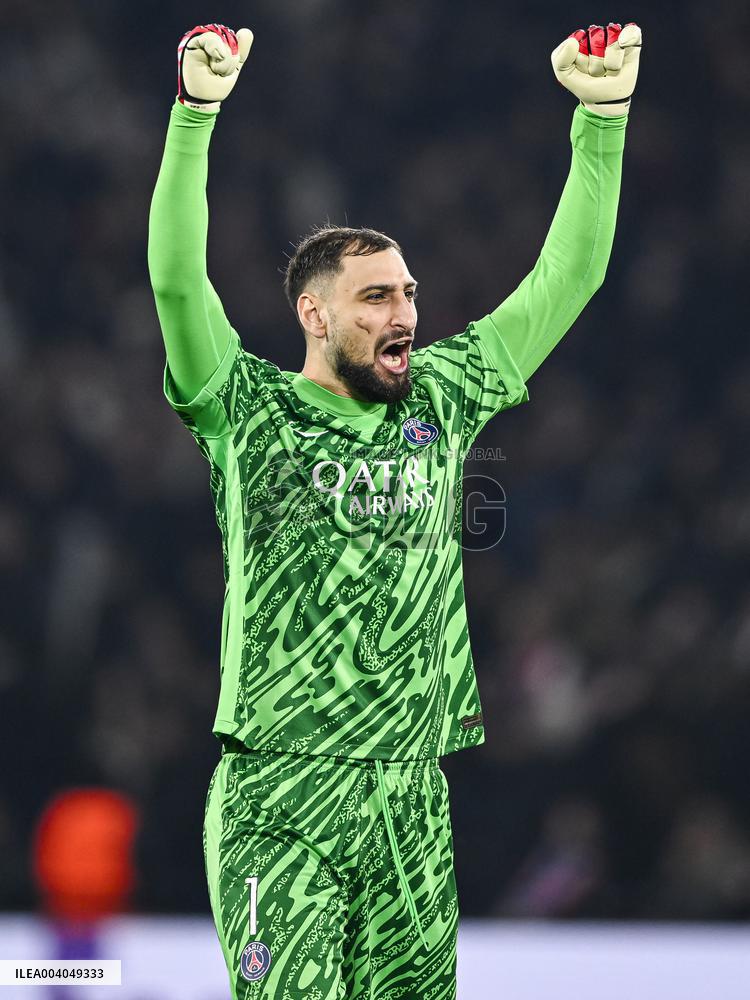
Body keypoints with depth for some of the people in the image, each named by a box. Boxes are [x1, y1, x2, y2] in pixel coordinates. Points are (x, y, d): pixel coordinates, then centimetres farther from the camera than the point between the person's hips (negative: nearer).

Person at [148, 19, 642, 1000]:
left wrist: (602, 116, 4)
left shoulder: (440, 401, 13)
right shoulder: (250, 410, 2)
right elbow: (177, 278, -12)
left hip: (411, 798, 4)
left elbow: (566, 278, 12)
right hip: (278, 797, -4)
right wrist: (196, 111, -21)